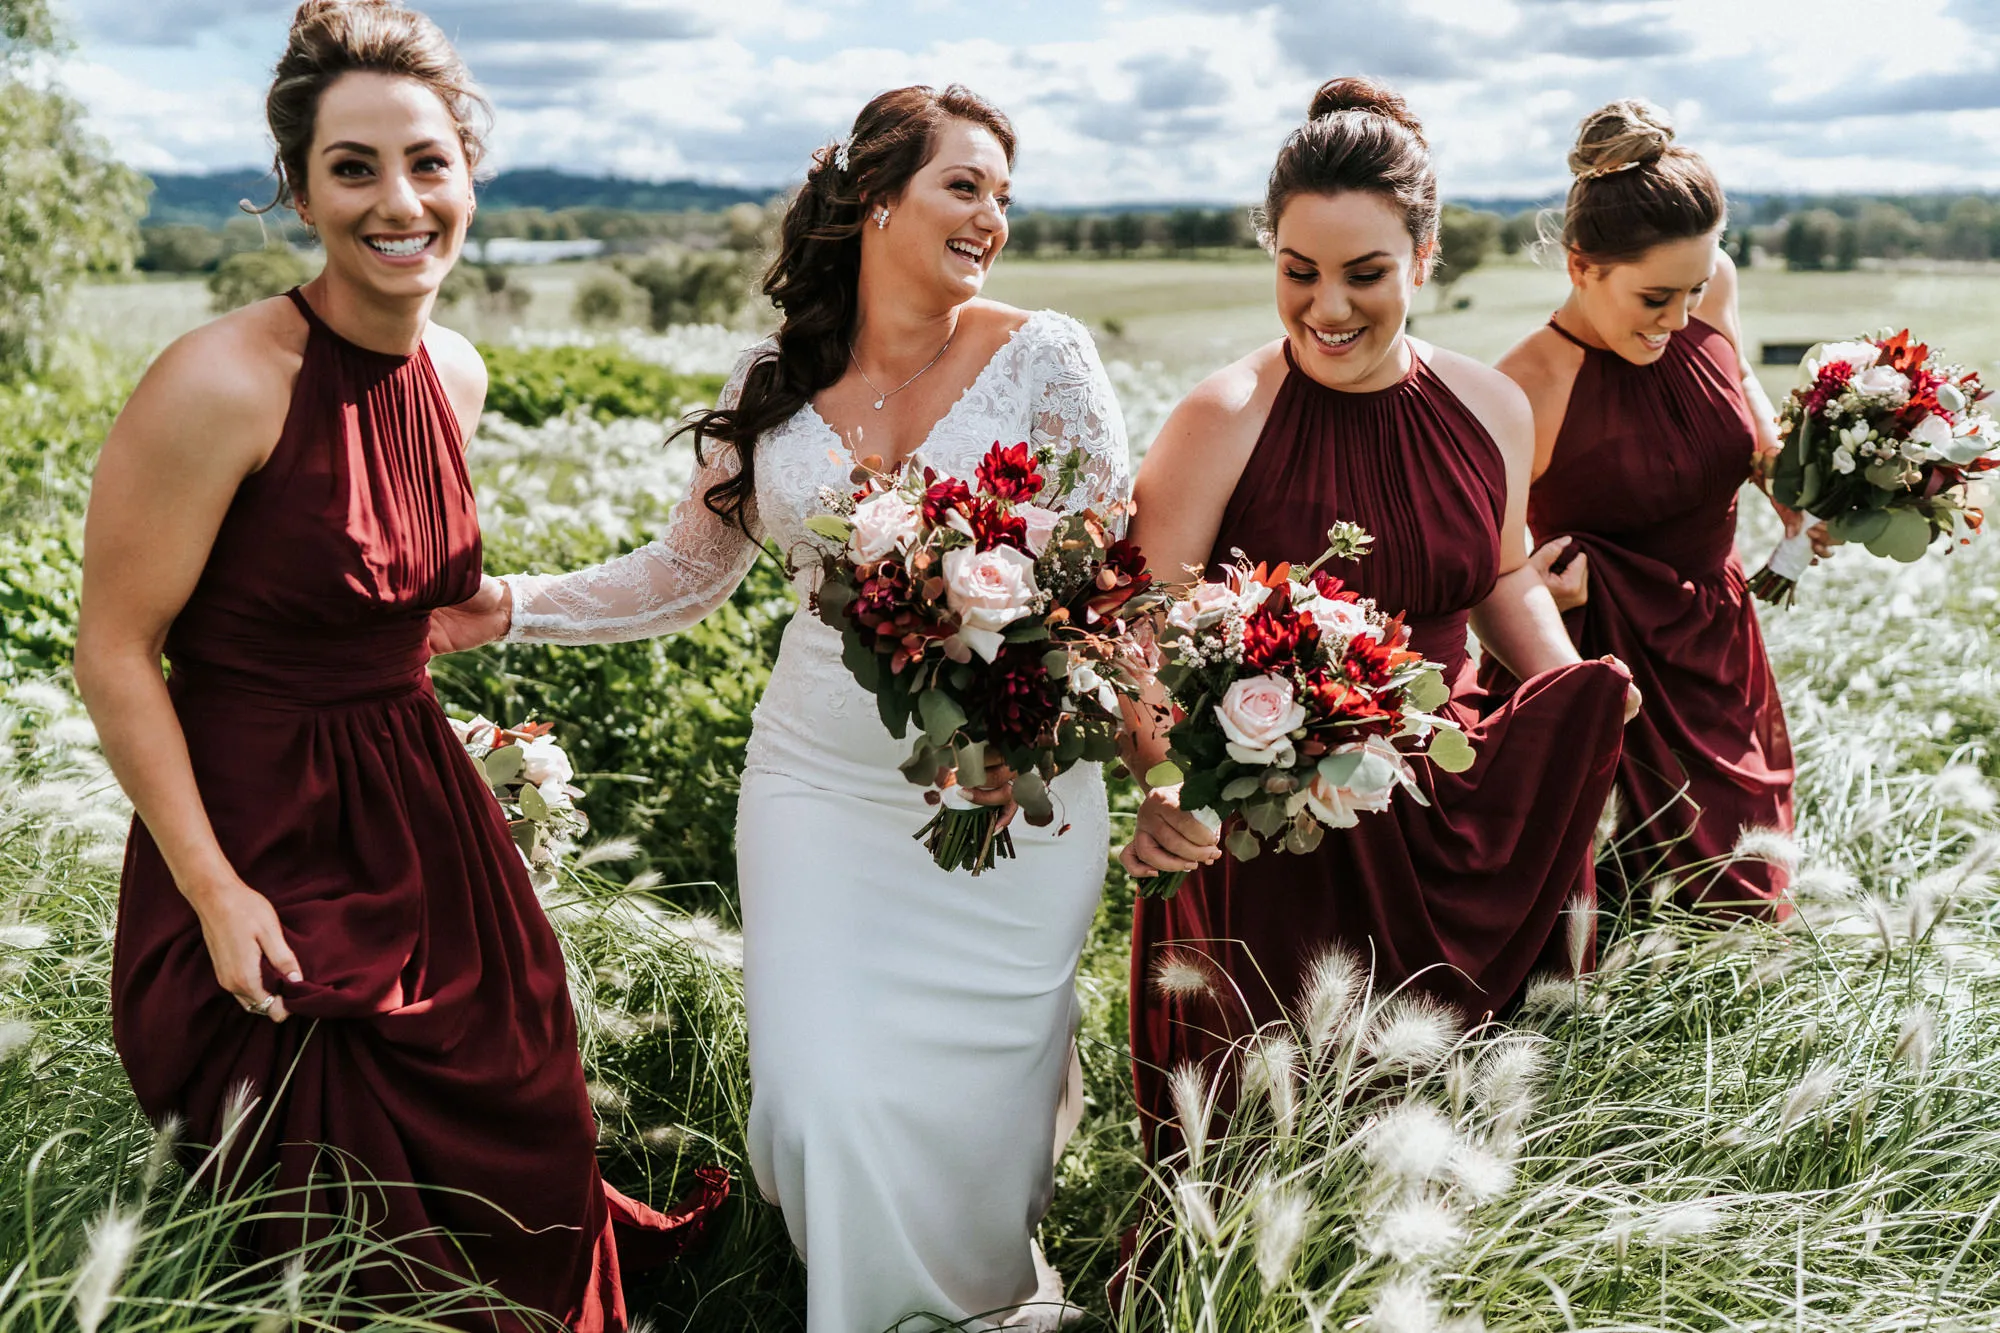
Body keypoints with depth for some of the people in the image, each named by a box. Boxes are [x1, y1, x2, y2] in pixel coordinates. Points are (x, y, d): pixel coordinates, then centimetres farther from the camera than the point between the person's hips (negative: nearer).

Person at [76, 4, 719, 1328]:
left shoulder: (457, 374, 2)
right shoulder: (220, 384, -20)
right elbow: (117, 654, -16)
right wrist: (213, 890, -18)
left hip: (427, 816, 7)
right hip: (264, 838, -6)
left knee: (519, 1152, 16)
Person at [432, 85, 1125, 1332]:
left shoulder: (1043, 356, -4)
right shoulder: (772, 387, 4)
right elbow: (687, 573, 11)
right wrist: (512, 606, 0)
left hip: (1013, 794, -2)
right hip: (824, 781, 2)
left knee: (974, 1096, 3)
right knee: (825, 1100, -2)